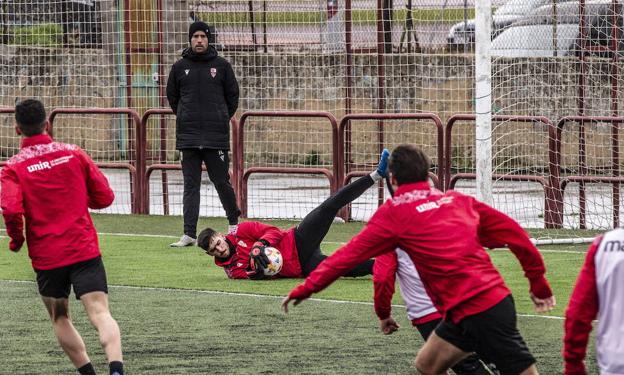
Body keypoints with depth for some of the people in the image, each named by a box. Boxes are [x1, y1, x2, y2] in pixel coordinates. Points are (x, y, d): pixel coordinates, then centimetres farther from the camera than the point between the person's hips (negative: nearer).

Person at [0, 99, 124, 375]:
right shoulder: (73, 154, 4)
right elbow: (104, 197, 9)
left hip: (46, 256, 0)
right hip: (85, 249, 0)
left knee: (59, 318, 20)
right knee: (100, 314, -11)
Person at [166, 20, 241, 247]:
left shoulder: (221, 66, 3)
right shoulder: (180, 67, 7)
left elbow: (232, 95, 11)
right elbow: (172, 97, 19)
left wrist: (222, 119, 10)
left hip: (217, 136, -1)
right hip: (188, 137, 1)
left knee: (221, 182, 2)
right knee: (191, 185, -1)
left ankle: (234, 222, 25)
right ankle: (189, 234, -4)